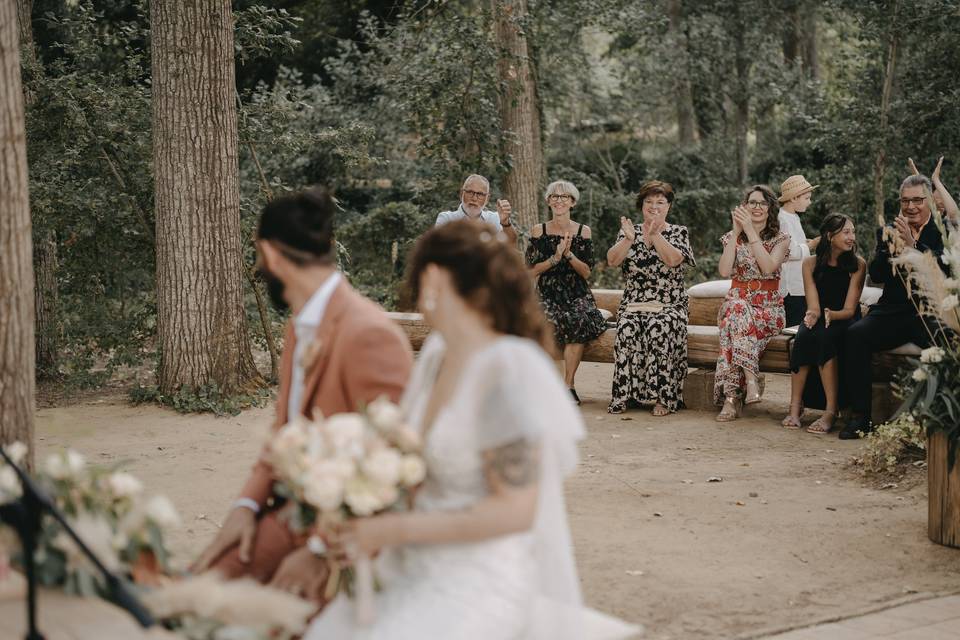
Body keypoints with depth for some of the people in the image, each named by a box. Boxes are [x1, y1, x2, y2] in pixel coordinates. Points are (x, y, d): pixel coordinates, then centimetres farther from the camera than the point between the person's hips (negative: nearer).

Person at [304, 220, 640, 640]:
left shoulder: (507, 368, -19)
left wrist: (393, 530, -16)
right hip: (418, 570, 7)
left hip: (481, 587, -7)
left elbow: (514, 510, -18)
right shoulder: (439, 352, 5)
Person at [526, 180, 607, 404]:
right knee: (549, 321, -33)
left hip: (577, 295, 0)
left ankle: (568, 384, -22)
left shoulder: (583, 232, 7)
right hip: (548, 295, 0)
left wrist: (569, 254, -13)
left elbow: (586, 272, 1)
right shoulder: (538, 231, 6)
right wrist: (555, 257, -13)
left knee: (579, 319, -32)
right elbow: (532, 270, 0)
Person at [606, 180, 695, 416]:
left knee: (660, 328, -34)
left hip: (669, 306, -1)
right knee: (627, 328, -31)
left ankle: (662, 398, -27)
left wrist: (655, 235, -20)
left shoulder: (678, 232, 9)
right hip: (633, 304, 2)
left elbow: (674, 259, -12)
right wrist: (629, 239, -17)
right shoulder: (629, 231, 14)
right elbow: (613, 260, -2)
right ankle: (624, 395, -25)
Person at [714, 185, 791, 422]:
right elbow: (725, 271, -6)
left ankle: (731, 398, -42)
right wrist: (737, 231, -6)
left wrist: (750, 230, -13)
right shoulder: (733, 237, 12)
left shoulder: (780, 239, 7)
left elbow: (768, 266, -15)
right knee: (736, 310, -37)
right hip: (738, 301, 2)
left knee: (735, 322, -35)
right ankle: (751, 379, -43)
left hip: (769, 308, -2)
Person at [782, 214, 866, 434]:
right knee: (804, 336, -33)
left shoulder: (857, 264, -3)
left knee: (825, 336, -35)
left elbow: (849, 309, -8)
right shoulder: (811, 264, 2)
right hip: (819, 320, 2)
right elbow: (813, 306, -4)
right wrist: (812, 314, -28)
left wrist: (830, 314, -29)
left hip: (844, 322, -2)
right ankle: (795, 407, -32)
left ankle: (831, 412, -37)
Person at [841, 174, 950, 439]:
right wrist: (889, 248, -14)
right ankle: (860, 415, -19)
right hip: (893, 311, 3)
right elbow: (876, 276, 4)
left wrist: (913, 245, -24)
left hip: (930, 312, -3)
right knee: (856, 334, -24)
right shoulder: (888, 232, 15)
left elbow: (946, 269, -13)